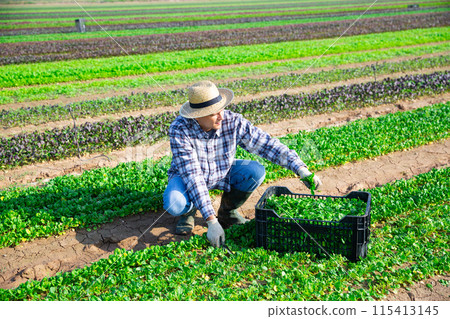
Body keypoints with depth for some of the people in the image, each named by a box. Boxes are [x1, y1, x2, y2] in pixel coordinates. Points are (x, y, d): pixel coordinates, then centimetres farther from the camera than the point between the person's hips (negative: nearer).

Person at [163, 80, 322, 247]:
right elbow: (192, 175, -38)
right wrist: (211, 221, -42)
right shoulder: (180, 129, -34)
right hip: (187, 176, -3)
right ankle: (188, 211, 5)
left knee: (256, 172, -24)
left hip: (222, 174, 3)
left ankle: (227, 212, 3)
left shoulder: (233, 122, -26)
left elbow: (267, 144, -21)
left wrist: (301, 169, -33)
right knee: (174, 204, -34)